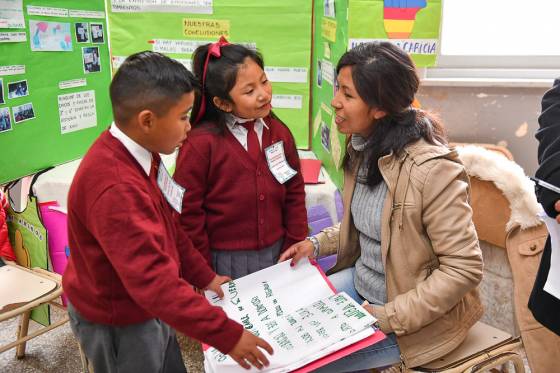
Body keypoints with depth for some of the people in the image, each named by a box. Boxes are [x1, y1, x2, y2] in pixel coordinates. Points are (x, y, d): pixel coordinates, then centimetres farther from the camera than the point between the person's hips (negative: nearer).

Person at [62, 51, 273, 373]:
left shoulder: (137, 154, -4)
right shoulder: (115, 188, -34)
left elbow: (167, 225, 8)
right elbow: (153, 280, -36)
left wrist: (203, 275, 10)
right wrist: (228, 335, -32)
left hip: (145, 307, 8)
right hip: (118, 323, -8)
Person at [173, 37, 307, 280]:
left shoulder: (279, 133, -2)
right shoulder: (200, 143, -17)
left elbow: (294, 194, 6)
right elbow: (188, 211, -12)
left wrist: (293, 247, 3)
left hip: (276, 254, 5)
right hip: (226, 260, -4)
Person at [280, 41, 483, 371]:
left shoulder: (432, 169, -28)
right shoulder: (362, 147, -2)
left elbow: (464, 268, -24)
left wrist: (385, 317, -23)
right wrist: (318, 244, -1)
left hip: (413, 314, -7)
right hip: (360, 281, 8)